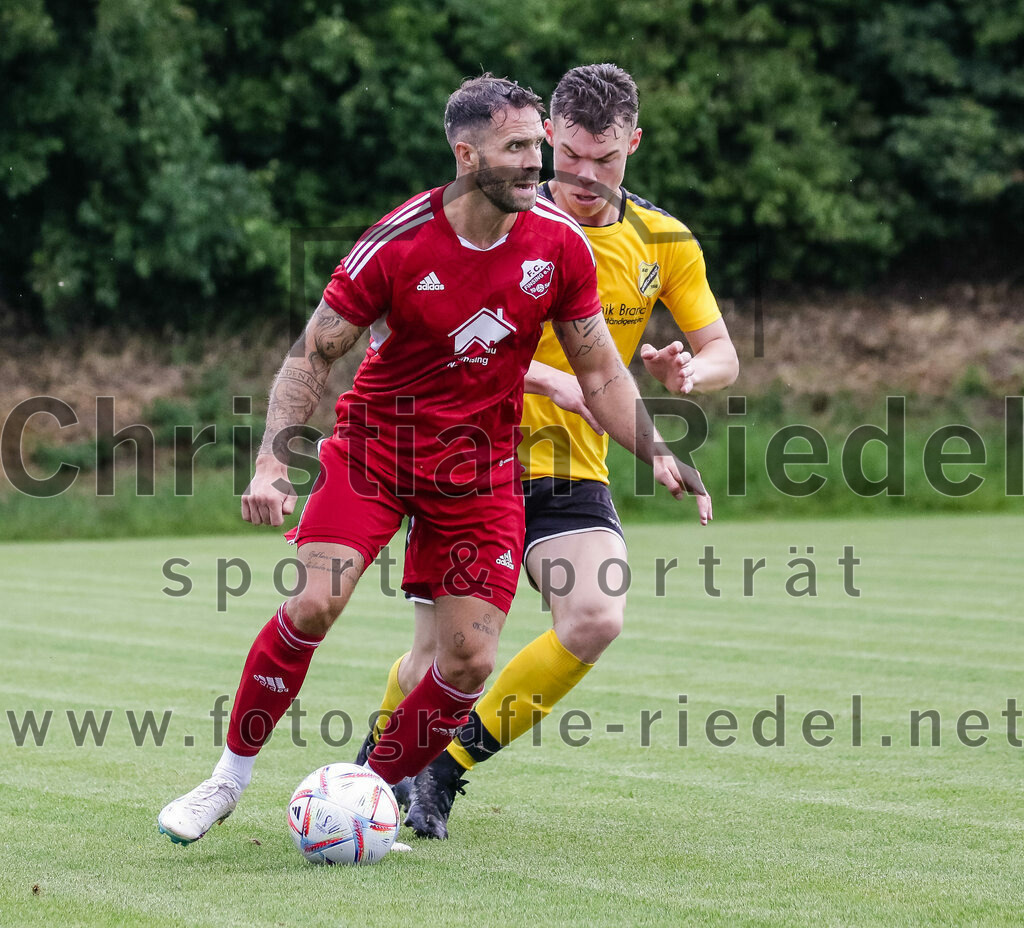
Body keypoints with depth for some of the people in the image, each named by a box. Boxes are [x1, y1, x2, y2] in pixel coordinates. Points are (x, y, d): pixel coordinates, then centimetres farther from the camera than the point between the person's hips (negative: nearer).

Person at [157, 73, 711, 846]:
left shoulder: (561, 245, -7)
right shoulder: (397, 244, -16)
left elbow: (600, 373, 5)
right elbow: (313, 355, -8)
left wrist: (656, 453, -8)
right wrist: (271, 463, -19)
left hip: (482, 463, 3)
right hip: (376, 438, -3)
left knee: (471, 660, -8)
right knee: (314, 605, -19)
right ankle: (230, 778, 0)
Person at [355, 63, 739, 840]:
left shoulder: (666, 243, 4)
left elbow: (724, 356, 7)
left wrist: (687, 371, -18)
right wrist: (549, 379, -30)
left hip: (573, 475, 3)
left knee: (597, 619, -22)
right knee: (442, 654, -3)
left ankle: (453, 763, -3)